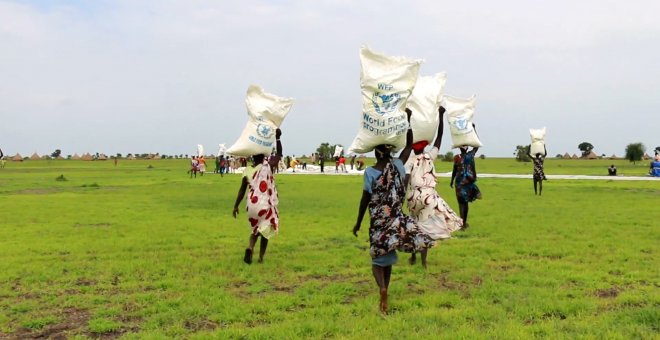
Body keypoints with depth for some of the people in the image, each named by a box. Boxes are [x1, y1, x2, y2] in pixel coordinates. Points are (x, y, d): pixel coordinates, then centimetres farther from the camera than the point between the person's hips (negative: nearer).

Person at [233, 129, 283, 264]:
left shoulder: (247, 170, 1)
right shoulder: (268, 166, -7)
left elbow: (242, 190, 3)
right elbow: (279, 154, 6)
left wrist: (236, 206, 10)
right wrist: (277, 139, 7)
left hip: (252, 204, 3)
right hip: (266, 204, -3)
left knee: (256, 229, 21)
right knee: (265, 230, 12)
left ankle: (250, 248, -6)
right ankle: (261, 257, 9)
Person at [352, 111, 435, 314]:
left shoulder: (370, 172, -10)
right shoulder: (397, 165, -3)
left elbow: (365, 200, -7)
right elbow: (409, 145, 10)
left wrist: (358, 223, 2)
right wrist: (408, 120, 12)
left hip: (378, 220, -2)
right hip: (396, 219, 3)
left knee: (378, 257, 5)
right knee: (388, 256, 15)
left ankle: (382, 288, -21)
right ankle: (384, 294, 21)